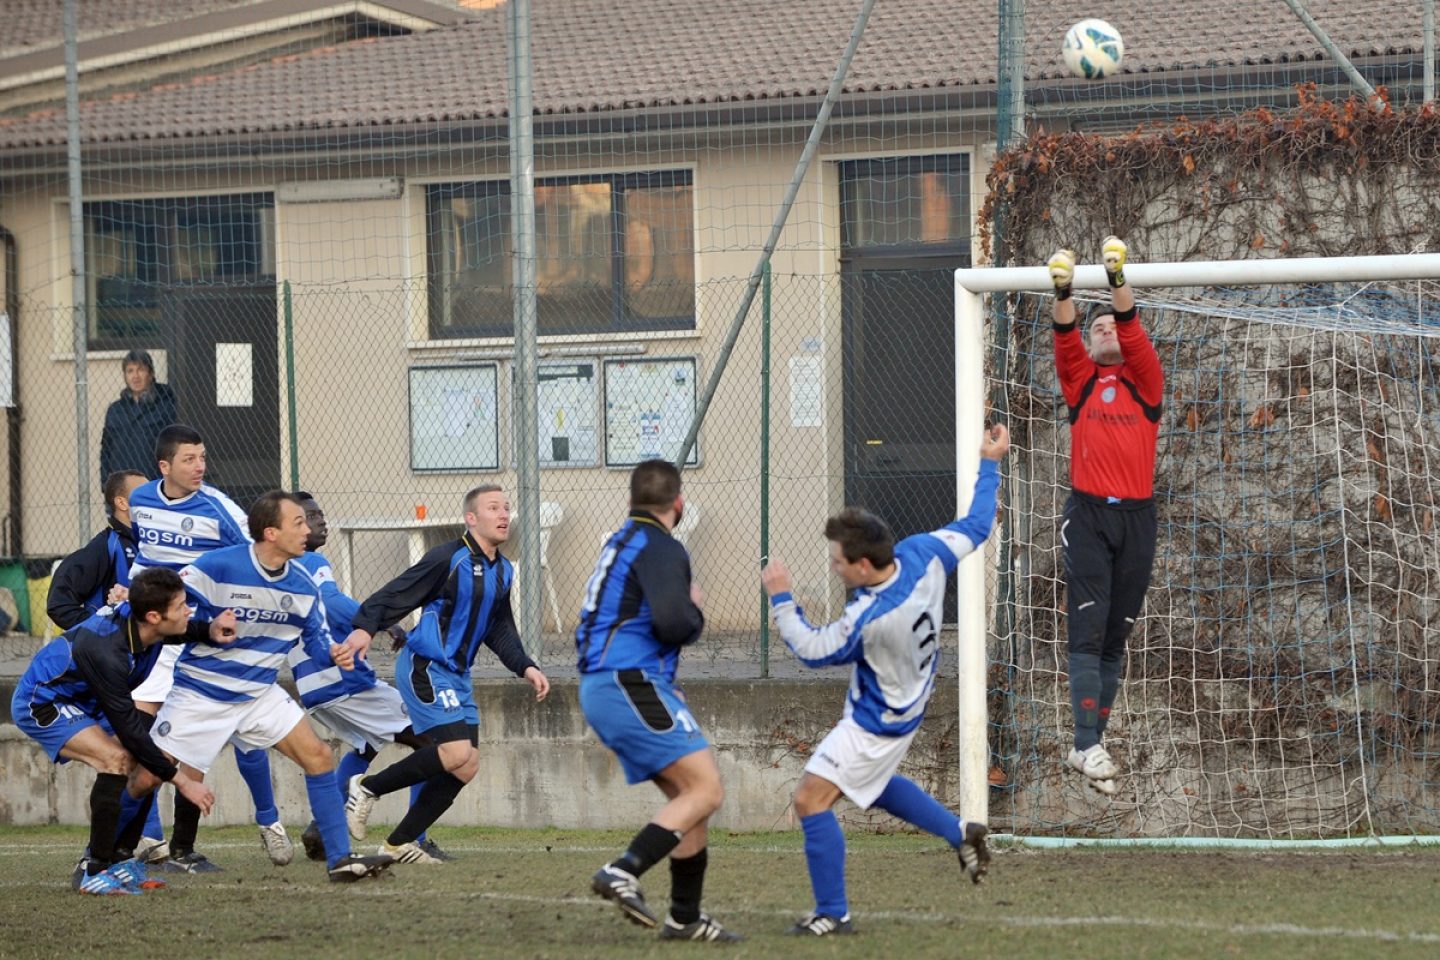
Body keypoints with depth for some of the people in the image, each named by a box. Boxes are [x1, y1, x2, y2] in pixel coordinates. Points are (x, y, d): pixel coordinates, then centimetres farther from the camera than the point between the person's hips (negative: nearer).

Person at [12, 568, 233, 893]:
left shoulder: (139, 620, -14)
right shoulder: (106, 652, -37)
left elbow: (184, 631, 12)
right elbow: (129, 729, -31)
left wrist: (211, 631, -12)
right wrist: (181, 781, -25)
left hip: (82, 702, 9)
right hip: (41, 704, -9)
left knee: (148, 765, 0)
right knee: (116, 758, -28)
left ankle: (118, 858, 6)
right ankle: (94, 871, -23)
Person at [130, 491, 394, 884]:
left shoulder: (303, 585, -4)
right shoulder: (218, 566, -20)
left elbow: (316, 634, 7)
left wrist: (334, 652, -13)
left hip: (260, 695, 5)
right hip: (199, 696, -5)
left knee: (319, 757, -6)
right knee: (148, 777, -9)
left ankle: (340, 859, 0)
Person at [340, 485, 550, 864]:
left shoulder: (502, 571, 12)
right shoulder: (448, 559, -13)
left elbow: (500, 630, 23)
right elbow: (397, 594, -17)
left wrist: (525, 667, 12)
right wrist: (365, 627, -31)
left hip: (457, 675, 9)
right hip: (424, 667, -9)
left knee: (467, 767, 3)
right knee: (456, 753, -21)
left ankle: (399, 843, 12)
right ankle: (367, 788, -3)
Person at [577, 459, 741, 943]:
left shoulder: (620, 542, 21)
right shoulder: (660, 549, -10)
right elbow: (674, 624, -23)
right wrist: (696, 612, 1)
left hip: (601, 687, 10)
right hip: (630, 685, -10)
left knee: (689, 795, 13)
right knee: (706, 790, -13)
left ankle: (685, 917, 13)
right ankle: (624, 871, -26)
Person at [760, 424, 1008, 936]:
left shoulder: (869, 618, -37)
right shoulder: (922, 553, -17)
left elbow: (813, 650, -21)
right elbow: (975, 527, 1)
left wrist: (781, 599, -12)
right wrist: (989, 465, 10)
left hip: (875, 725, -10)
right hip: (906, 705, 10)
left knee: (811, 798, -5)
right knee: (871, 783, 33)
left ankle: (833, 913, 4)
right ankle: (961, 833, 37)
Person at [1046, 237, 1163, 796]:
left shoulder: (1144, 381, 9)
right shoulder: (1080, 382, 10)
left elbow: (1132, 332, -7)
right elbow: (1064, 339, -8)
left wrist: (1117, 280, -22)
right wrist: (1063, 293, -26)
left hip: (1136, 516, 1)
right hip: (1087, 514, -1)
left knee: (1116, 638, 5)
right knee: (1087, 632, -11)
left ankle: (1090, 742, 11)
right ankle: (1088, 746, -17)